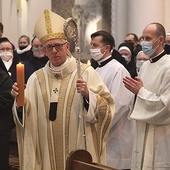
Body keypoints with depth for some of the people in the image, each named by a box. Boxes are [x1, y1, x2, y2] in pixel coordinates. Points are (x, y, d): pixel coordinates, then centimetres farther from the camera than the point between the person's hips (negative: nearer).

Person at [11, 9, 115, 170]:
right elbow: (27, 115, 4)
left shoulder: (86, 72, -2)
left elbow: (105, 107, -7)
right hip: (47, 150, 3)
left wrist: (88, 95, -23)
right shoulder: (37, 77, 7)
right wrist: (20, 99, -14)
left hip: (78, 148, -3)